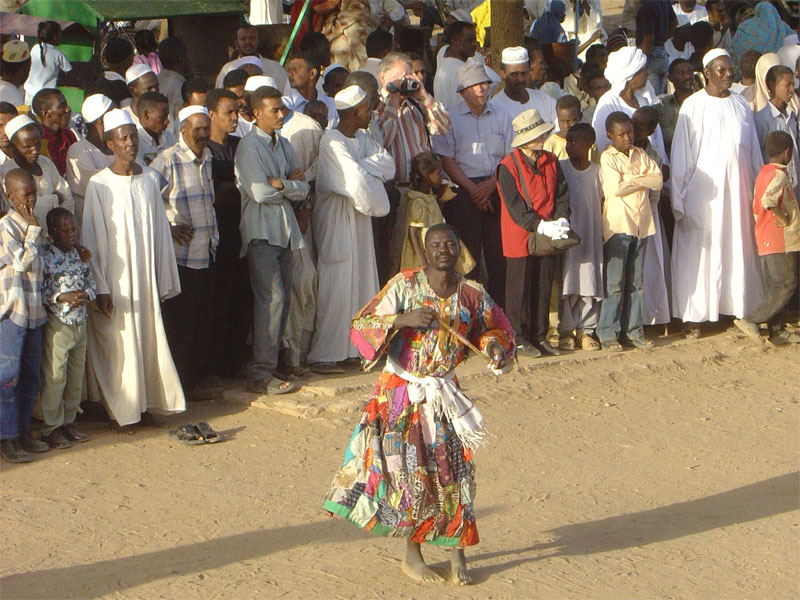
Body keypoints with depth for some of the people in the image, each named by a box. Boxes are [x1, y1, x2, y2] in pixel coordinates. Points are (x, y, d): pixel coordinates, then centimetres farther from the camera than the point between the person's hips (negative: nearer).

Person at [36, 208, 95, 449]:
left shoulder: (79, 255, 9)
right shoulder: (45, 257, -11)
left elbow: (90, 281, 14)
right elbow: (38, 291, -13)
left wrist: (86, 295, -8)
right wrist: (62, 297, -22)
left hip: (80, 324, 7)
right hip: (57, 326, -6)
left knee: (76, 376, 13)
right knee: (54, 377, -2)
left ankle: (68, 422, 25)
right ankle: (51, 428, 8)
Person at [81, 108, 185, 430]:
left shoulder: (150, 178, 6)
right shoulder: (99, 184, -7)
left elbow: (161, 229, 9)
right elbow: (92, 238, -6)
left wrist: (164, 280, 6)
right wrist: (100, 287, -10)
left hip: (146, 275, 4)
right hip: (116, 277, -4)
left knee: (150, 338, 6)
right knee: (119, 342, 0)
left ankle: (149, 401, 17)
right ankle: (122, 411, 9)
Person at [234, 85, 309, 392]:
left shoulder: (283, 145, 16)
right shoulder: (249, 146, -8)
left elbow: (302, 190, 10)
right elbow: (261, 193, -17)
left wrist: (282, 184, -10)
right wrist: (292, 185, -2)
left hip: (284, 231, 8)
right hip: (261, 231, -8)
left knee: (282, 298, 6)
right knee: (271, 297, -14)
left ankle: (270, 363, 14)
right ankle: (261, 373, -12)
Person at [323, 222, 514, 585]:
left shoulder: (471, 295, 1)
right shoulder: (404, 285, -9)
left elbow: (495, 329, 18)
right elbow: (360, 326, -12)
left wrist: (493, 345, -5)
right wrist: (403, 320, -25)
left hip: (444, 394, 3)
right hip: (402, 392, -3)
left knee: (454, 471, -2)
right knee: (410, 472, 0)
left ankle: (457, 553, 10)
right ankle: (412, 554, 15)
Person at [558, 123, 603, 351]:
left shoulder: (596, 170, 4)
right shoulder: (560, 168, 1)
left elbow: (601, 201, 9)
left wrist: (600, 230, 2)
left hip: (591, 235, 1)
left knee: (591, 285, 1)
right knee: (568, 284, -3)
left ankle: (586, 330, 11)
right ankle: (566, 331, 8)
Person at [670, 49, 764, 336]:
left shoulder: (740, 105, 9)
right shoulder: (693, 106, -3)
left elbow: (754, 151, 13)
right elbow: (681, 155, -4)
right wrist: (679, 201, -8)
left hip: (738, 188, 4)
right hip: (703, 191, -4)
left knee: (738, 250, 6)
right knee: (699, 251, -2)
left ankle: (740, 308, 14)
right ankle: (693, 316, 3)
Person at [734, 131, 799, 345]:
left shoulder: (763, 173, 12)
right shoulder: (780, 175, -15)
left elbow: (756, 208, 16)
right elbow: (768, 200, -33)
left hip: (765, 238, 9)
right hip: (781, 239, -9)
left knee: (774, 288, 11)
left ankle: (778, 331, 14)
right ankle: (750, 320, -10)